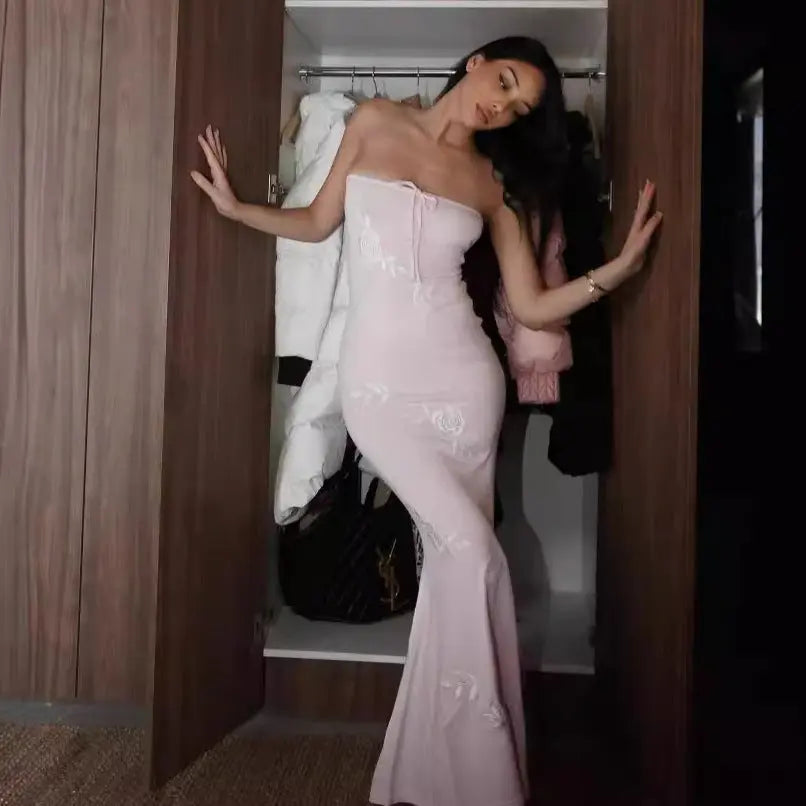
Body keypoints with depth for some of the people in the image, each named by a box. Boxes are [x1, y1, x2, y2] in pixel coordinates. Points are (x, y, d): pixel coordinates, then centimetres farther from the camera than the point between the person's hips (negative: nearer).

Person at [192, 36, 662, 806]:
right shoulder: (373, 122, 8)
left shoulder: (493, 182, 9)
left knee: (453, 556, 1)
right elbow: (319, 222, 17)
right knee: (471, 550, -14)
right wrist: (235, 206, 8)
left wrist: (620, 265, -3)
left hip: (461, 374, 2)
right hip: (377, 377, -2)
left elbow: (531, 306, 6)